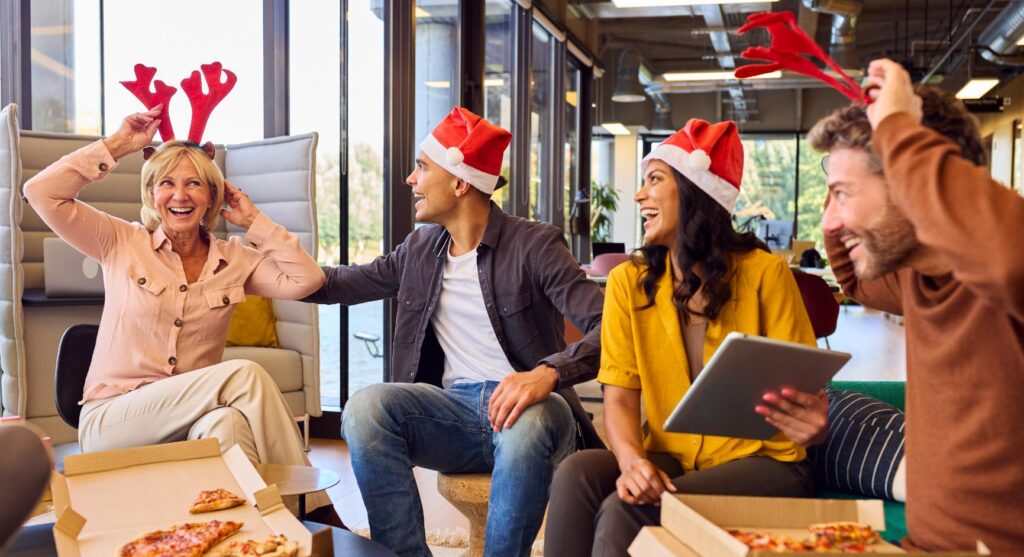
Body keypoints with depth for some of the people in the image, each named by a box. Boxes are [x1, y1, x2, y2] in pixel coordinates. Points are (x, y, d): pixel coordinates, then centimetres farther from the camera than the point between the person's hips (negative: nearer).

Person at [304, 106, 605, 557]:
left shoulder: (535, 245, -5)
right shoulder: (420, 250, 13)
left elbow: (608, 326, -15)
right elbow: (338, 283, 22)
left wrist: (547, 373, -34)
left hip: (526, 405, -4)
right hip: (456, 410, 4)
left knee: (524, 428, -39)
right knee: (366, 407, -25)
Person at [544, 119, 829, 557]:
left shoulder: (764, 272, -7)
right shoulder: (629, 282, 3)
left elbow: (801, 389, -8)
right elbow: (620, 397, -4)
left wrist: (811, 425, -33)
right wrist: (632, 461, -25)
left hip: (760, 464, -3)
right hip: (670, 460, 3)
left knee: (624, 512, -29)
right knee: (577, 474, -28)